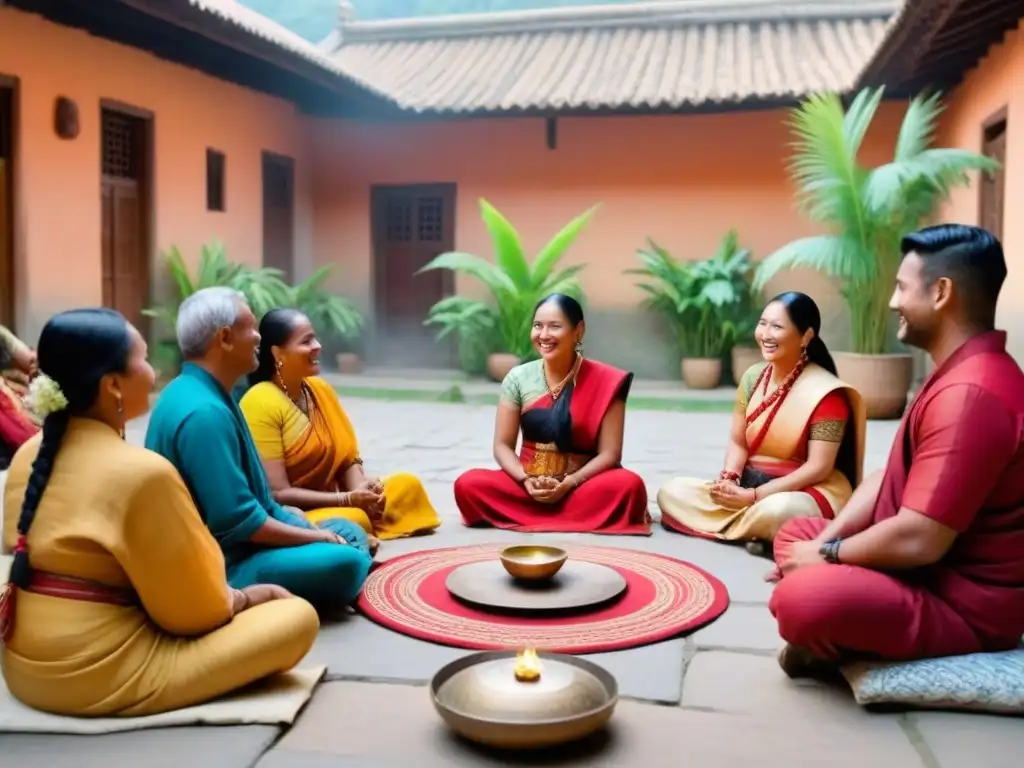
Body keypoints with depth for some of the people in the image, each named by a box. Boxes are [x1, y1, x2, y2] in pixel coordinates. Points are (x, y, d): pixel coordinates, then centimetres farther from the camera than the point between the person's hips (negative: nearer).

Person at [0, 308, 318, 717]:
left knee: (239, 600, 25)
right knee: (297, 616, -7)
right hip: (105, 677, -8)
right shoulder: (142, 471, -23)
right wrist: (240, 599, 7)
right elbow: (194, 610, -16)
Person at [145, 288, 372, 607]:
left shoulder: (198, 393, 9)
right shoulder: (203, 412, -25)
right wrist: (316, 538, -13)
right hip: (222, 566, -10)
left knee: (349, 533, 12)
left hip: (224, 547, 11)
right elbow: (239, 522, -26)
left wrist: (287, 517, 8)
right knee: (347, 563, -26)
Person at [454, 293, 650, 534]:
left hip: (581, 485, -2)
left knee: (629, 485, -31)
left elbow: (609, 453, -9)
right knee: (468, 484, -24)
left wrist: (569, 484, -24)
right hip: (527, 485, 2)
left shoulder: (604, 382, -7)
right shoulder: (518, 378, 0)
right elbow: (503, 445, 1)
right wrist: (526, 480, -18)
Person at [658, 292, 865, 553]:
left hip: (809, 492, -7)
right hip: (750, 483, 7)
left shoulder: (826, 392, -15)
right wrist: (728, 480, -15)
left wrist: (753, 496, -22)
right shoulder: (753, 377, 5)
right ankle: (756, 527, -14)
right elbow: (738, 442, 7)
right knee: (671, 492, -9)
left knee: (779, 510, -42)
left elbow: (819, 468, -19)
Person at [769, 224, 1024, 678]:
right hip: (931, 570, 11)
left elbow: (918, 540, -30)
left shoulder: (969, 393, -27)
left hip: (965, 602, -11)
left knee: (799, 600, -32)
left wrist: (828, 554, -12)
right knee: (795, 535, 20)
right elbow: (889, 479, 13)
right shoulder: (959, 375, 11)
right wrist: (823, 544, 1)